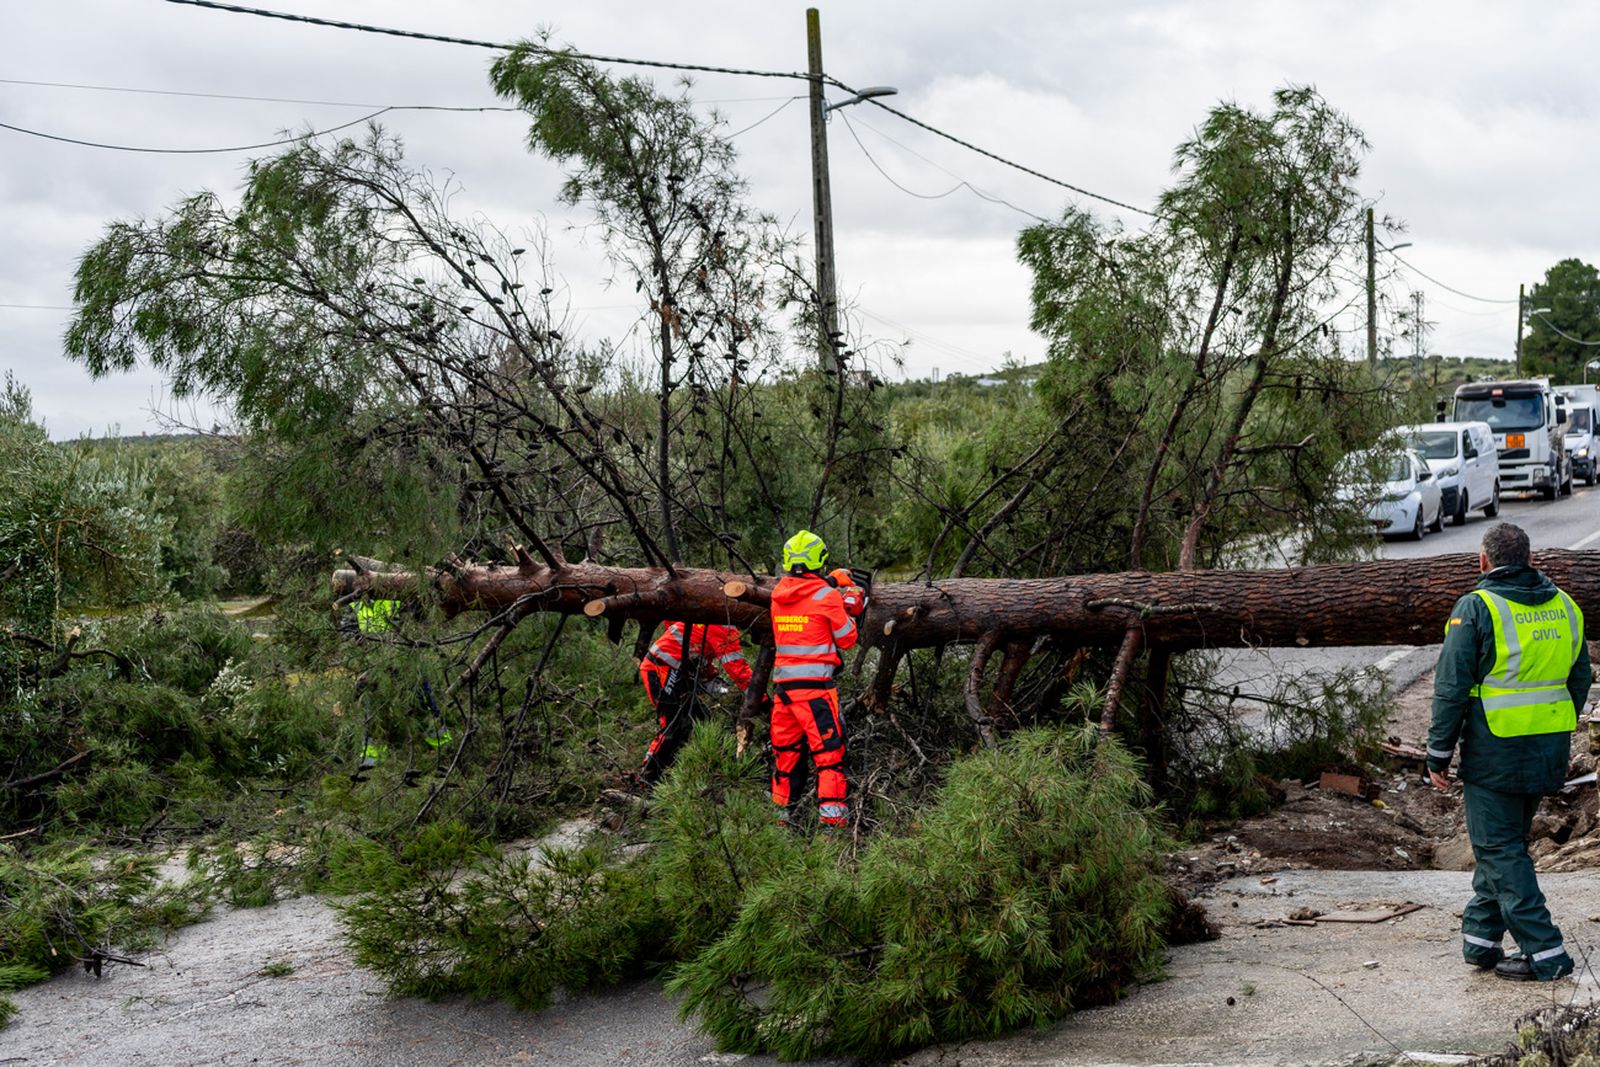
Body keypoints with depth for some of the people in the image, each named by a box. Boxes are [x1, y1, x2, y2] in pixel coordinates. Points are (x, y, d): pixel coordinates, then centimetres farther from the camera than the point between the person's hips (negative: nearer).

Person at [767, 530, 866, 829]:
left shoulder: (778, 593, 7)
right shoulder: (827, 596, -8)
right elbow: (847, 639, 1)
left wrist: (830, 582, 27)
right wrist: (849, 610, 18)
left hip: (782, 683, 6)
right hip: (815, 685, -5)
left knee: (786, 749, 17)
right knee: (829, 750, -4)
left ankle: (784, 812, 24)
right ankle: (832, 818, -10)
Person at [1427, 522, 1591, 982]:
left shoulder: (1476, 609, -12)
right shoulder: (1563, 607, 7)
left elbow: (1451, 688, -13)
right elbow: (1579, 680, 14)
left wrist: (1438, 754, -5)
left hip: (1494, 753, -7)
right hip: (1549, 751, 7)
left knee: (1500, 850, 0)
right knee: (1507, 843, 19)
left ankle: (1545, 952, -3)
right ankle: (1480, 936, 23)